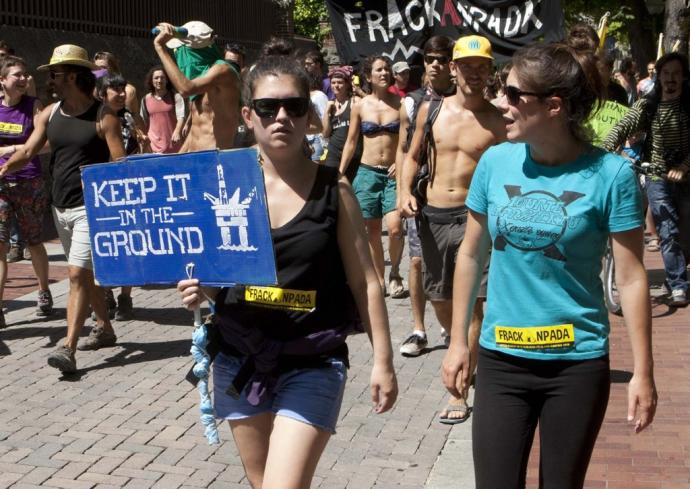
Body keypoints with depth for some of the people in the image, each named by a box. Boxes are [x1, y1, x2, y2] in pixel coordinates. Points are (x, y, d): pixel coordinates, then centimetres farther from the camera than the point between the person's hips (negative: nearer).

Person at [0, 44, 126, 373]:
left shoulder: (103, 117, -10)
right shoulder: (49, 114, 7)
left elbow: (120, 165, -12)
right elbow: (28, 151, 2)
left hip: (90, 207, -7)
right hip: (60, 207, 7)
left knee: (78, 275, -13)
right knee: (86, 274, 17)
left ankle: (68, 347, -13)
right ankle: (104, 329, 33)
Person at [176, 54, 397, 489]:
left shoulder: (333, 189, -6)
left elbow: (364, 280, -2)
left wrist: (382, 360, -3)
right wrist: (198, 290, -13)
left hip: (312, 366, -3)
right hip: (239, 360, 3)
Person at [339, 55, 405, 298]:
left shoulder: (399, 103, 0)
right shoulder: (360, 107, 4)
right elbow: (350, 143, 10)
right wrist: (339, 175, 7)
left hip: (393, 173, -2)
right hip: (368, 172, 2)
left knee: (394, 227, -16)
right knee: (373, 230, 5)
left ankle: (395, 273, 6)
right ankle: (379, 279, 18)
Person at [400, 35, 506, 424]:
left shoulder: (498, 121, -3)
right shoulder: (431, 110, 6)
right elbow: (414, 155, 16)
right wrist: (406, 191, 1)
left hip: (473, 216, -4)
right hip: (432, 215, 4)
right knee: (440, 299, 15)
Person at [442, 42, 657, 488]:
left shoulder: (609, 174, -13)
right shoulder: (495, 162, -3)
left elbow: (631, 278, -7)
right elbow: (471, 255, 8)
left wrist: (643, 372, -6)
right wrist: (458, 341, 10)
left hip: (579, 363, -2)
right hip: (502, 359, 2)